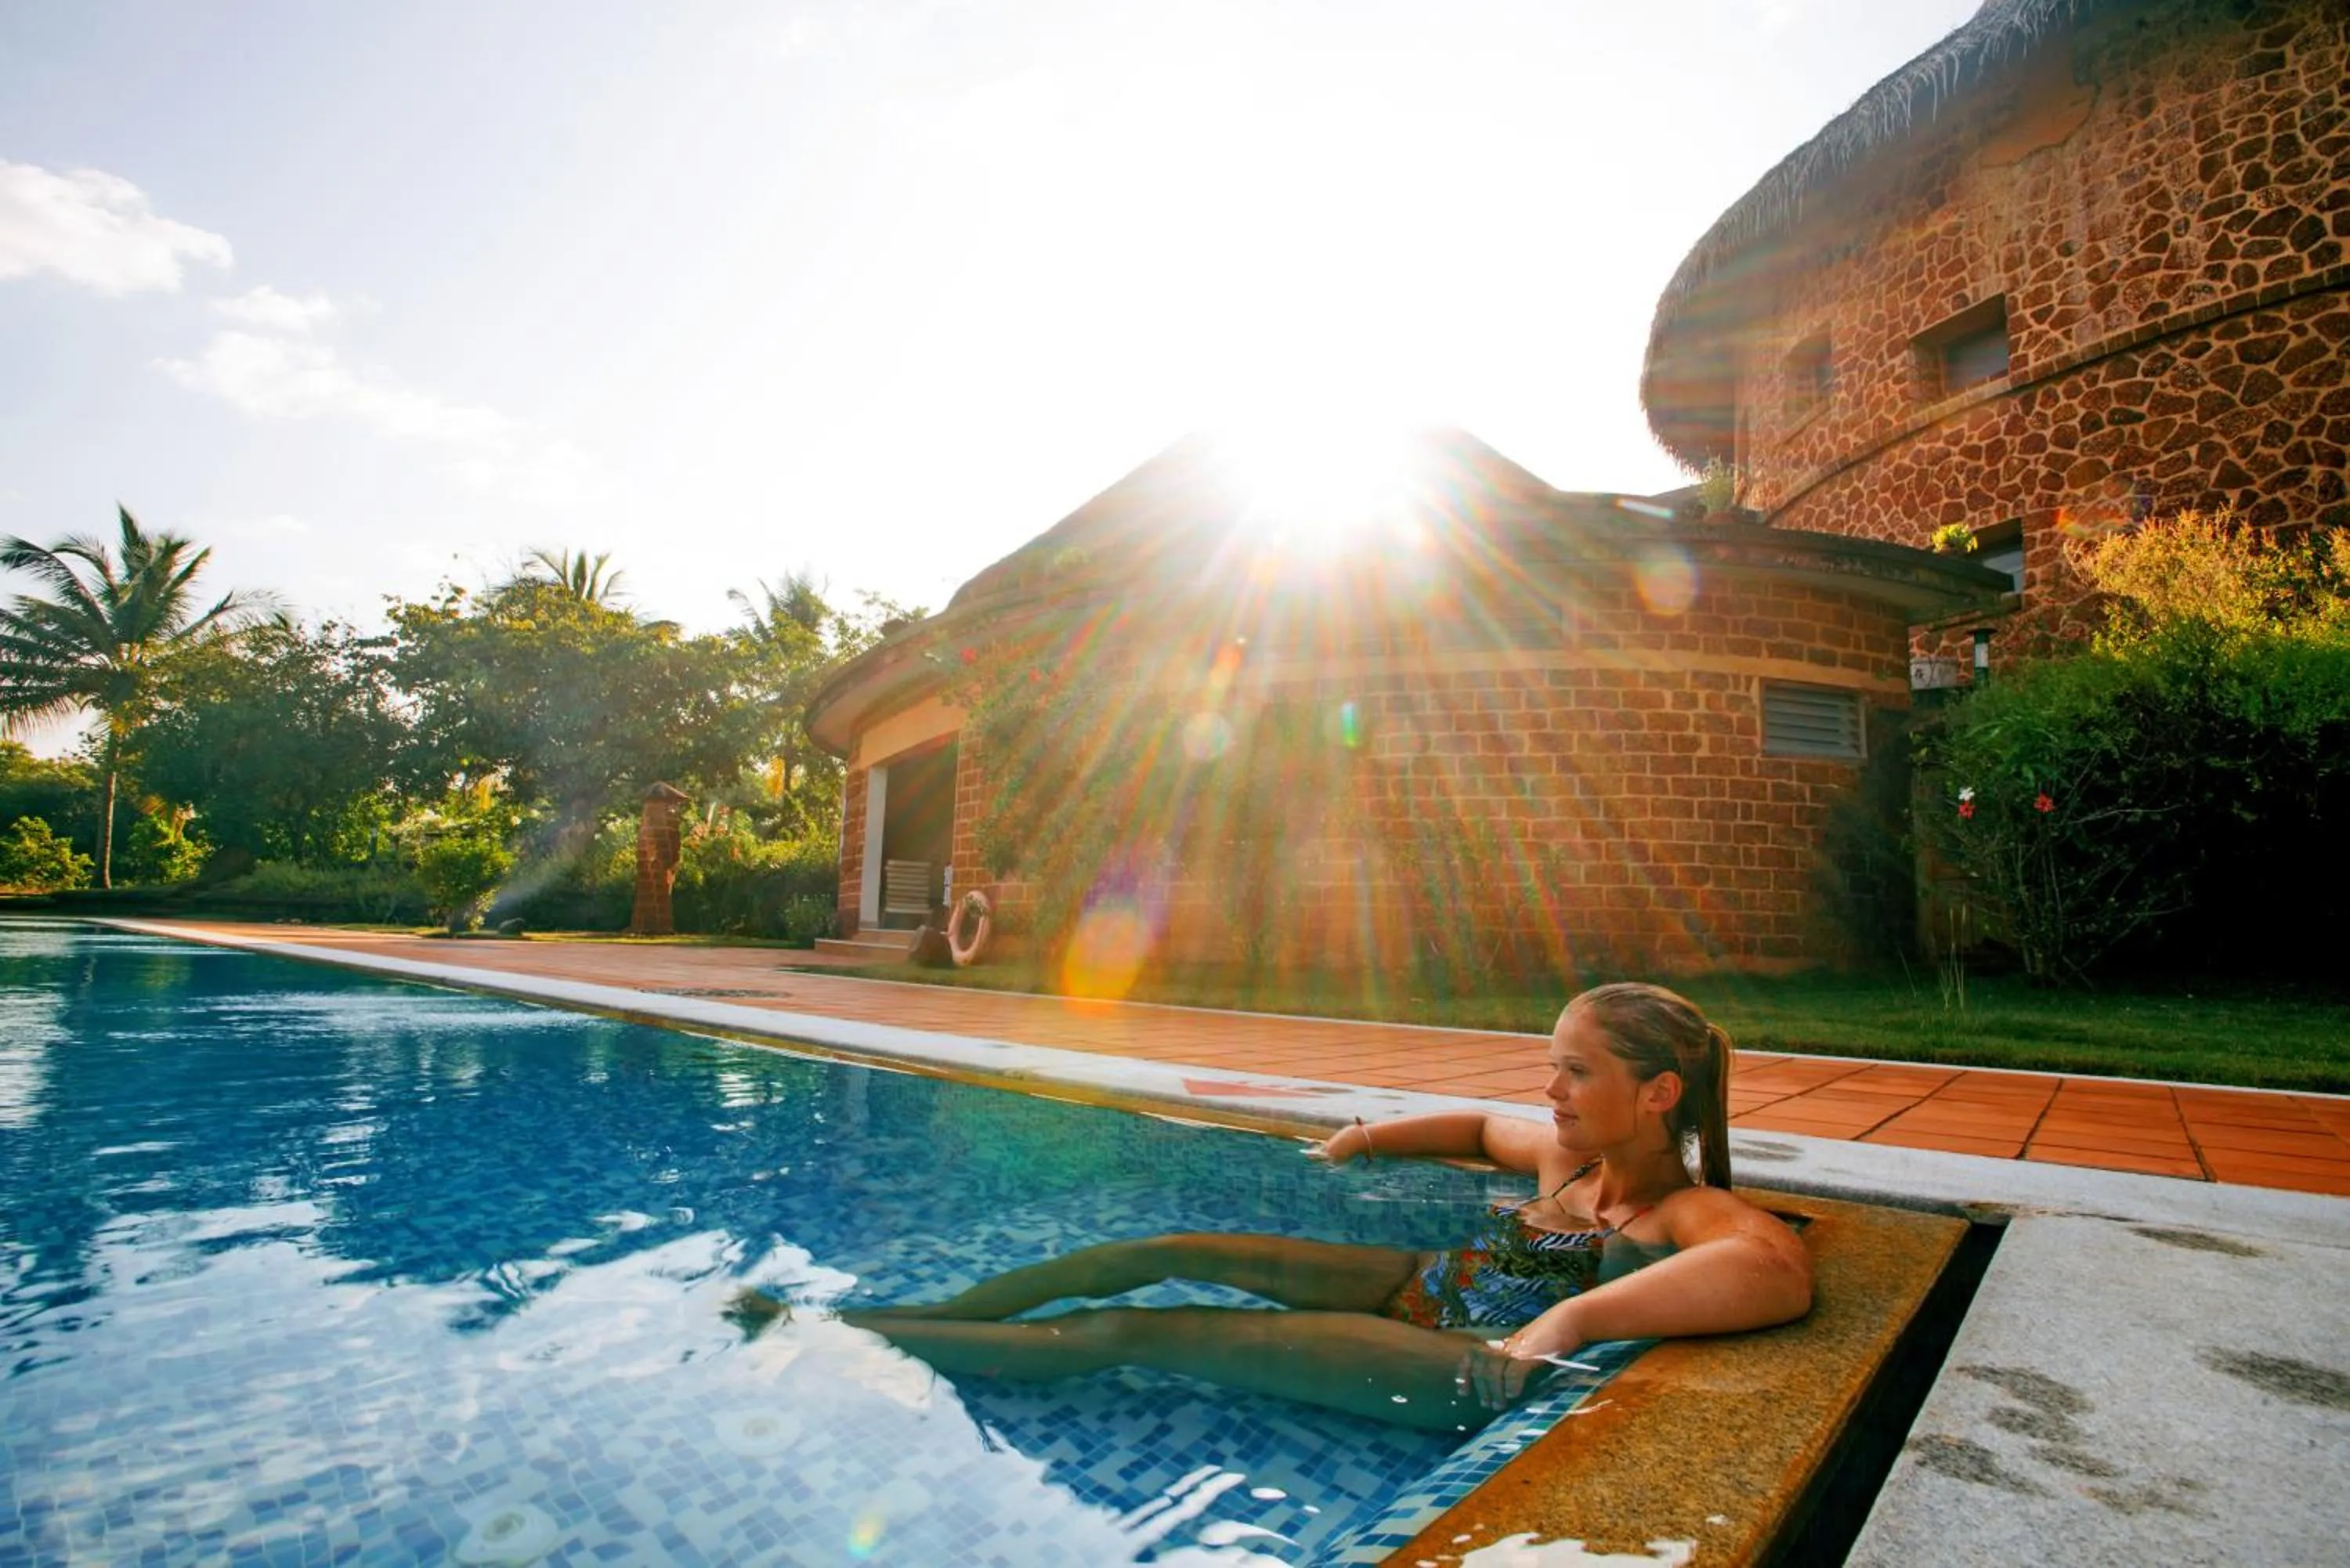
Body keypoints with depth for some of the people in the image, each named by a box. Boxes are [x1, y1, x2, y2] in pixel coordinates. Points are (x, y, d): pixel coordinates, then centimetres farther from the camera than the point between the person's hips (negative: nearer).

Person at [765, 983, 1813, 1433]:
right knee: (1163, 1254, 1)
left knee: (1129, 1335, -10)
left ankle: (839, 1338, 5)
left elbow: (1780, 1271, -39)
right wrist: (1371, 1138, 14)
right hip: (1422, 1286, 8)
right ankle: (880, 1319, 17)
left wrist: (1574, 1320, -44)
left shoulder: (1691, 1215, -16)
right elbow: (1481, 1126, 26)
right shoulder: (1565, 1156, 6)